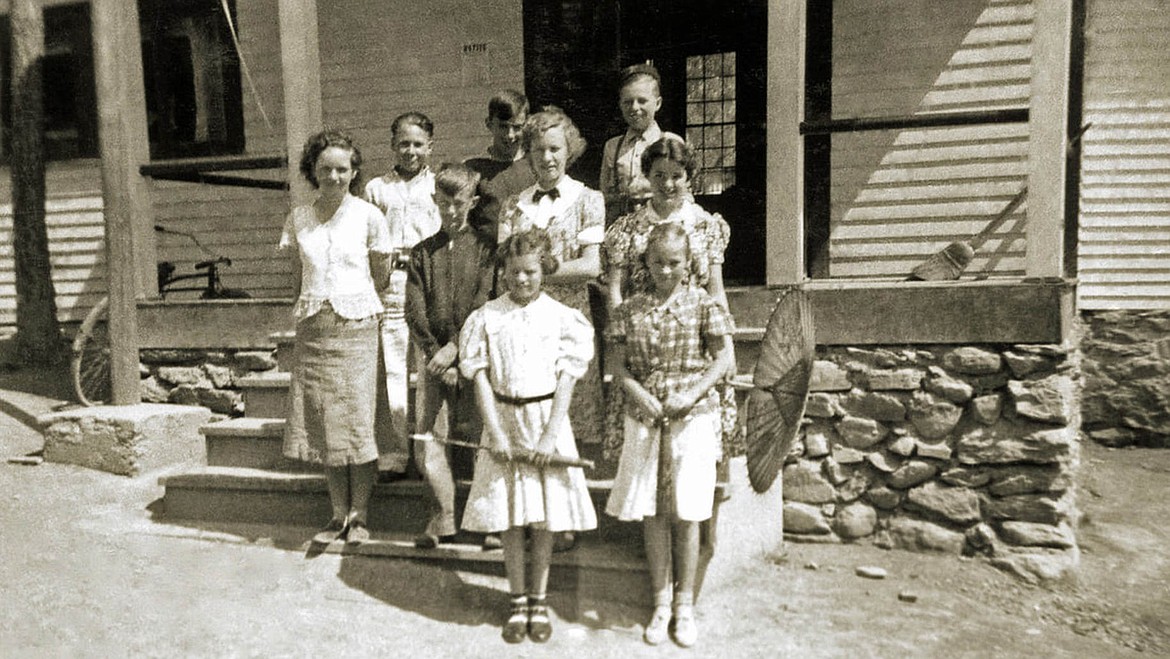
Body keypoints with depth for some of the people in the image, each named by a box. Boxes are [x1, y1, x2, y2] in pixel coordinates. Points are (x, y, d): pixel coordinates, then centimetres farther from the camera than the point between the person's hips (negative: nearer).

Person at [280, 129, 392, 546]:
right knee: (323, 423, 5)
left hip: (355, 325, -3)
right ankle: (338, 513, 17)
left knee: (357, 421, -3)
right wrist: (320, 296, 11)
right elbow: (300, 270, 17)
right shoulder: (298, 218, 7)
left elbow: (380, 272, 8)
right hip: (314, 326, 3)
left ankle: (359, 515, 10)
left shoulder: (368, 217, -2)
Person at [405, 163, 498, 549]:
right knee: (426, 437, -3)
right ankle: (444, 517, 9)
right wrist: (435, 354, -7)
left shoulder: (485, 249, 5)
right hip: (433, 358, 3)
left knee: (477, 436, -2)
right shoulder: (422, 253, 12)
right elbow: (414, 311, 4)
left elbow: (483, 304, -5)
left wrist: (454, 347, -14)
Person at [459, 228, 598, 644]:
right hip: (504, 419, 1)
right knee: (510, 521, 6)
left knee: (544, 520, 7)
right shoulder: (487, 318, 1)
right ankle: (517, 603, 22)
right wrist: (496, 432, -10)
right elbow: (480, 377, -1)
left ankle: (538, 602, 23)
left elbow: (566, 380, -5)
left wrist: (550, 435, -13)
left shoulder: (562, 317, -1)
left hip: (547, 421, 0)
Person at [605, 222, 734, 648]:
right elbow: (620, 367, 5)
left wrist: (691, 395, -14)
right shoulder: (630, 310, 4)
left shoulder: (702, 304, -2)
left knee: (685, 514, 5)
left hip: (693, 418, -2)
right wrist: (640, 396, -13)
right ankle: (661, 602, 23)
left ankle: (684, 605, 21)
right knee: (652, 514, 7)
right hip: (645, 419, 2)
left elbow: (724, 358, -2)